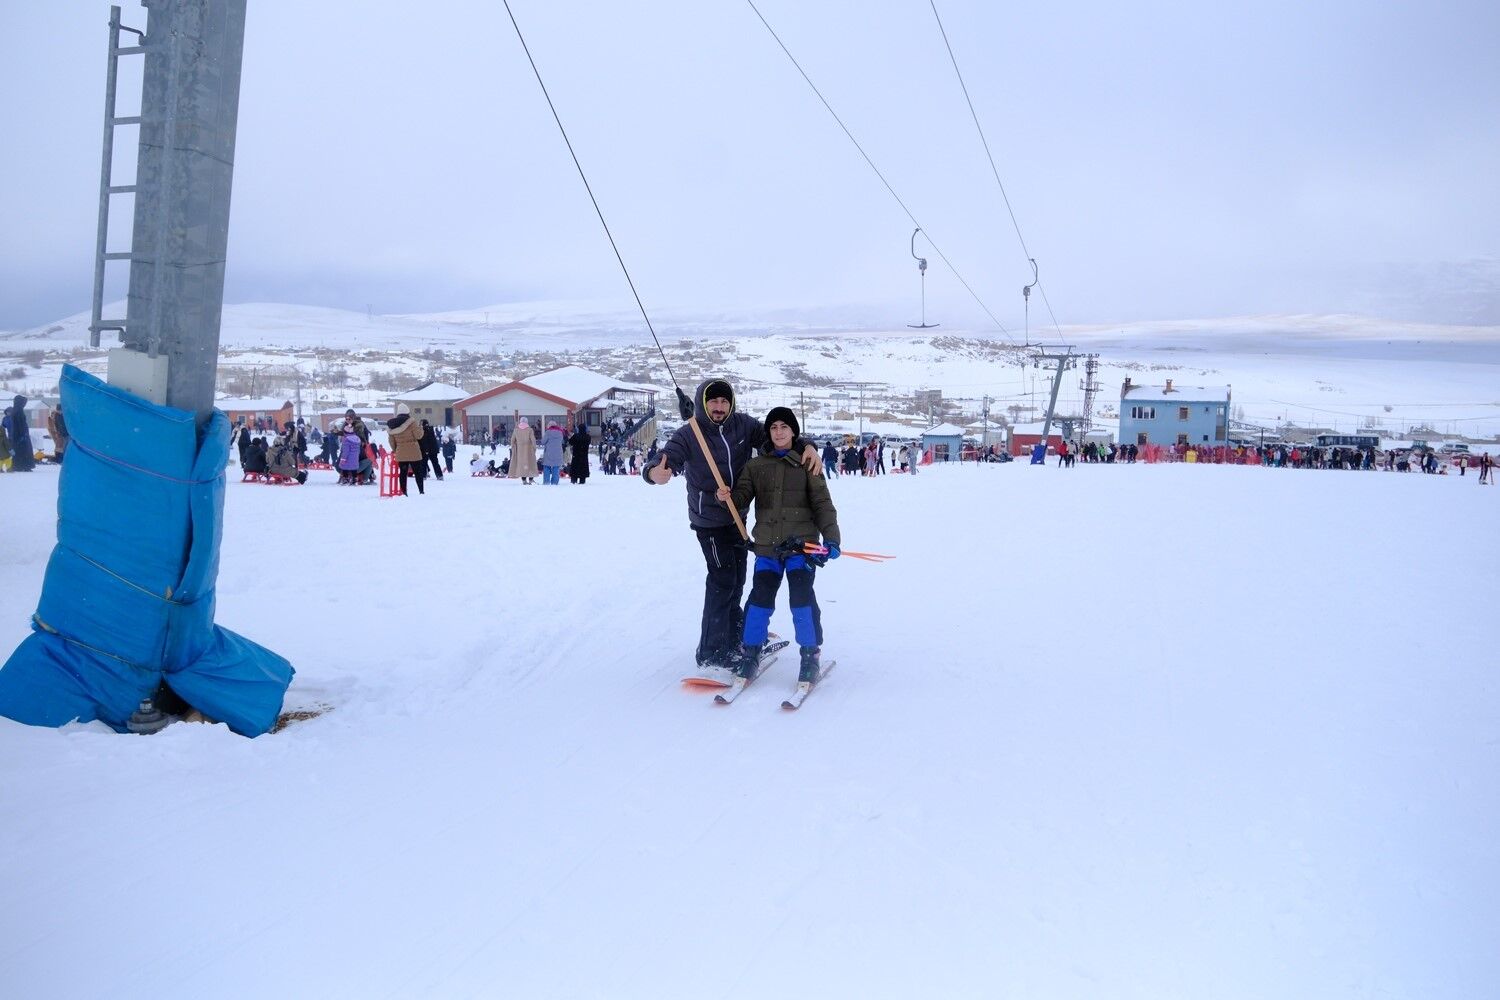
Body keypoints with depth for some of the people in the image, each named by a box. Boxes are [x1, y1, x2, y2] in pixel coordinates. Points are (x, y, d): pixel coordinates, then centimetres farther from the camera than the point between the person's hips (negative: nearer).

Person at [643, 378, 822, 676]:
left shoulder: (743, 425, -3)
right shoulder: (688, 435, -15)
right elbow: (667, 458, -27)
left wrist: (806, 447, -20)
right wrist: (656, 473, -51)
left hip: (737, 516, 6)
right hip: (709, 519, -6)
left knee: (736, 580, 15)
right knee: (722, 580, -10)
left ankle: (732, 642, 31)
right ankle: (711, 654, -1)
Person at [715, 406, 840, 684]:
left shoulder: (807, 464, 3)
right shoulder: (756, 466, 11)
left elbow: (822, 504, 0)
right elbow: (742, 496, 3)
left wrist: (830, 537, -11)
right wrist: (727, 497, -20)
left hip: (801, 544, -2)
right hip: (767, 546, 2)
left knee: (802, 597, -9)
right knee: (760, 598, 2)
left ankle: (810, 657, 6)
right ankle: (750, 653, 18)